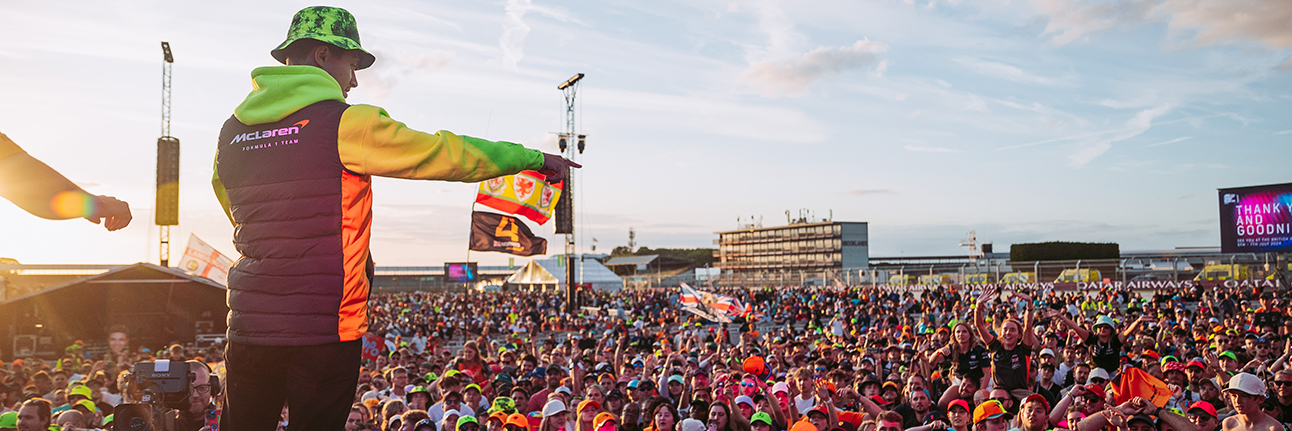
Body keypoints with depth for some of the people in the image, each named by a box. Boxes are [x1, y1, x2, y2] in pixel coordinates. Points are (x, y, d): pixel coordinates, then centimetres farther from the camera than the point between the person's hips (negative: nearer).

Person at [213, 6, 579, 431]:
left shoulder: (232, 131, 9)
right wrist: (534, 158, 2)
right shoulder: (343, 123, -10)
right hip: (324, 329, -6)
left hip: (249, 326, 6)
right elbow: (443, 153, -8)